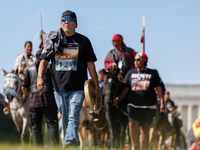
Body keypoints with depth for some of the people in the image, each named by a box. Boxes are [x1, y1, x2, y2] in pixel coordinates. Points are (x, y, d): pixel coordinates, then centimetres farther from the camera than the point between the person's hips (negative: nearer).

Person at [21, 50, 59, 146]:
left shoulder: (29, 69, 12)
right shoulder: (50, 67, 6)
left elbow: (24, 87, 10)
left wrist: (24, 94, 30)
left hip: (34, 101, 2)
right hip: (49, 99, -2)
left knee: (36, 126, 7)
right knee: (52, 124, -4)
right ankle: (54, 145, -16)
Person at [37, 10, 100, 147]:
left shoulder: (83, 41, 7)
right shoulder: (53, 40, 11)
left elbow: (90, 64, 7)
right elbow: (44, 60, 8)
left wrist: (96, 86, 3)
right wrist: (40, 77, -9)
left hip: (78, 88, -3)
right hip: (59, 88, 3)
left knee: (73, 117, -17)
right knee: (65, 119, 8)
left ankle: (70, 141, -31)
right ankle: (74, 143, 19)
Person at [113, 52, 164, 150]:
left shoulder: (153, 73, 9)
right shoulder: (131, 73, 13)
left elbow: (158, 88, 5)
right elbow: (125, 89, 12)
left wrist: (162, 102, -5)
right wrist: (118, 99, -3)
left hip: (148, 106, -1)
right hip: (133, 105, 1)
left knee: (145, 128, -1)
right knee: (132, 125, -16)